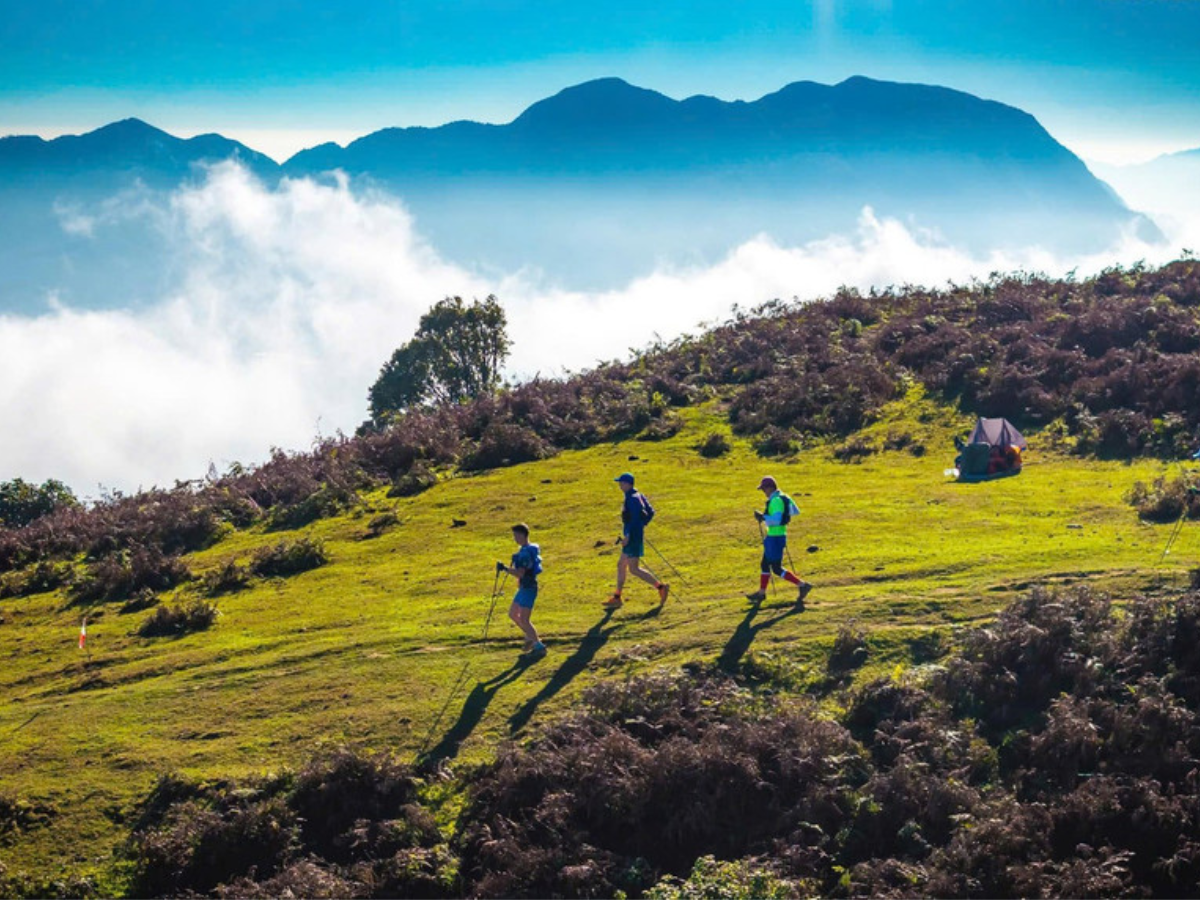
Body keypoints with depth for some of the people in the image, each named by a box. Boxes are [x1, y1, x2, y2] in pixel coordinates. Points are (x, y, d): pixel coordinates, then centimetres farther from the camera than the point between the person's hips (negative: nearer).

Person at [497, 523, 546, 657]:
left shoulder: (526, 553, -21)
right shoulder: (523, 549, 12)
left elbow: (520, 573, -29)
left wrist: (505, 568, -30)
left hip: (528, 589, -10)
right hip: (523, 588, 10)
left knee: (523, 620, -8)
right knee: (512, 614, 17)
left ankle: (539, 647, -3)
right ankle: (530, 637, 27)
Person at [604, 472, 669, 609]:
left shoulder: (632, 499, -18)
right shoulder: (638, 496, 12)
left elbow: (635, 518, -27)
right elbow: (650, 512, 19)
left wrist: (627, 535, -27)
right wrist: (642, 525, 23)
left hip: (633, 537, -11)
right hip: (632, 537, 11)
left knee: (633, 569, -8)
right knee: (621, 565, 15)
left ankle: (660, 587, -5)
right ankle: (616, 598, 19)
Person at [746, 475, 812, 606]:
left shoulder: (776, 501, -22)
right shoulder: (784, 498, 8)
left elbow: (776, 520, -32)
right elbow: (796, 512, 18)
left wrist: (762, 517, -23)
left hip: (775, 538, -10)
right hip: (780, 535, 10)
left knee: (777, 568, -5)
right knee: (765, 564, 18)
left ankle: (802, 585, -7)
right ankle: (761, 592, 27)